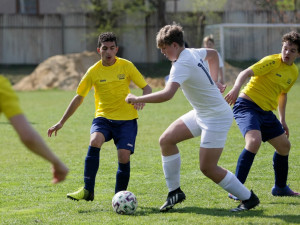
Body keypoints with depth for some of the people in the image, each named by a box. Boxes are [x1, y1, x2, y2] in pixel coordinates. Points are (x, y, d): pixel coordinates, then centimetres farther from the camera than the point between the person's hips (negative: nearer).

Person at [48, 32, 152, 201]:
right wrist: (61, 123, 8)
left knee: (124, 157, -17)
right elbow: (79, 98, 8)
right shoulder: (94, 71, 0)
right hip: (103, 117, 1)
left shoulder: (126, 66, -3)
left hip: (126, 120, 0)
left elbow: (147, 88, 1)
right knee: (94, 142, -29)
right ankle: (87, 190, -25)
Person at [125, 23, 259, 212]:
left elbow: (167, 94, -39)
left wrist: (137, 99, -29)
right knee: (166, 140, 3)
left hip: (217, 118, -10)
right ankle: (175, 192, 12)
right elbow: (213, 54, 27)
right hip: (201, 113, 10)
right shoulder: (192, 53, 4)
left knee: (208, 168, -9)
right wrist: (212, 82, 22)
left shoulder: (182, 64, -25)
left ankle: (249, 198, 6)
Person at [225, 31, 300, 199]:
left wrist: (282, 120, 28)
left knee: (284, 146, 13)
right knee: (254, 141, -30)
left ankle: (280, 187, 35)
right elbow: (246, 73, -24)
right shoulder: (273, 62, -13)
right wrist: (236, 88, -43)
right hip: (247, 105, -8)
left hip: (266, 112, 8)